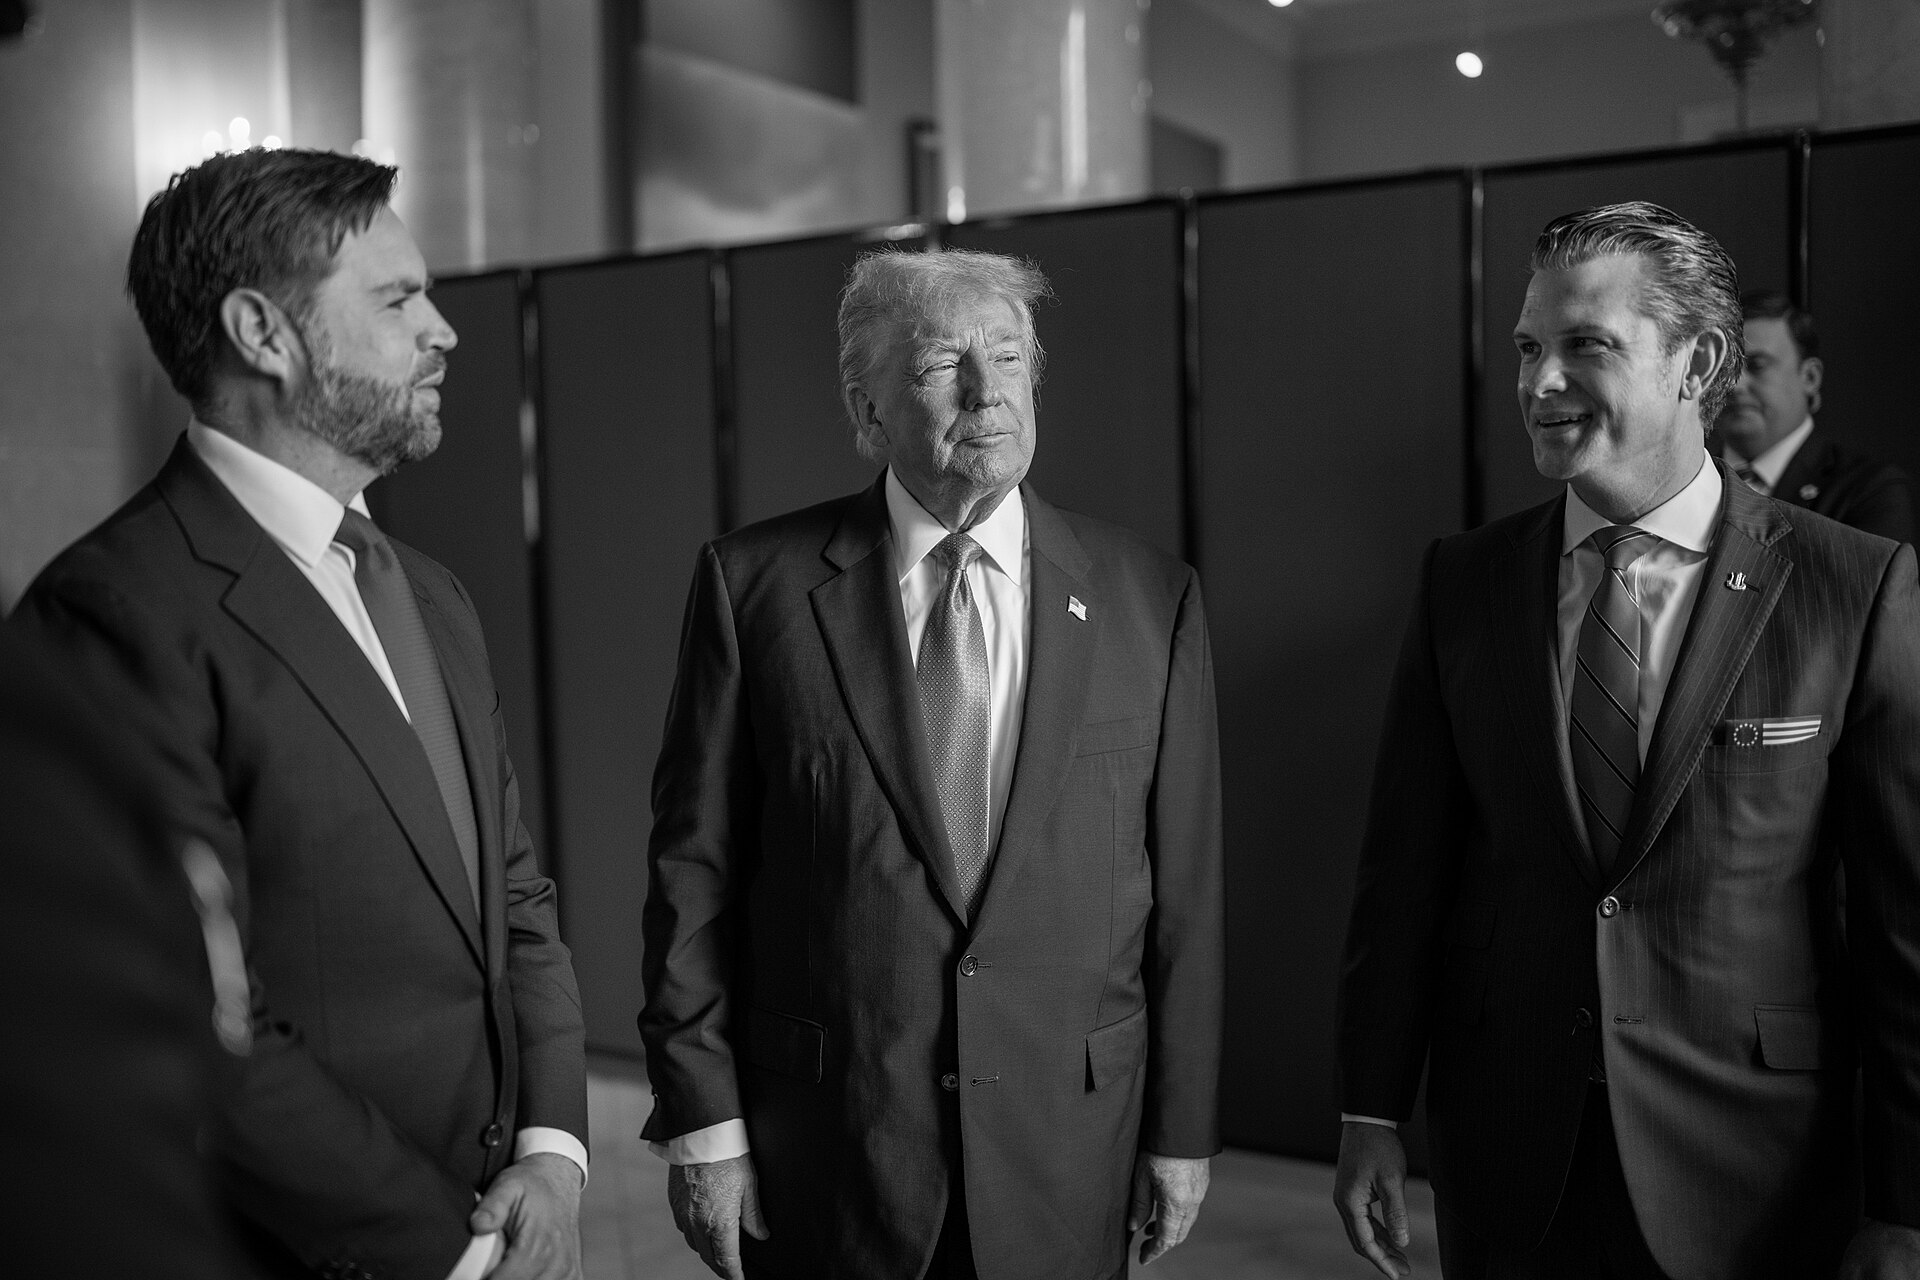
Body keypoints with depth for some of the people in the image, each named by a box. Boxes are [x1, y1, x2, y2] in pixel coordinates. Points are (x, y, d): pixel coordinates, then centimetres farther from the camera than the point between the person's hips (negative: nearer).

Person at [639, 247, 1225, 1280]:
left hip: (1068, 1153, 1)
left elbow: (1183, 887, 1)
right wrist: (701, 1119, -5)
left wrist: (1184, 1125, 2)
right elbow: (694, 867, -3)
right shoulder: (753, 583, -5)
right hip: (822, 1151, -1)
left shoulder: (1150, 598, -1)